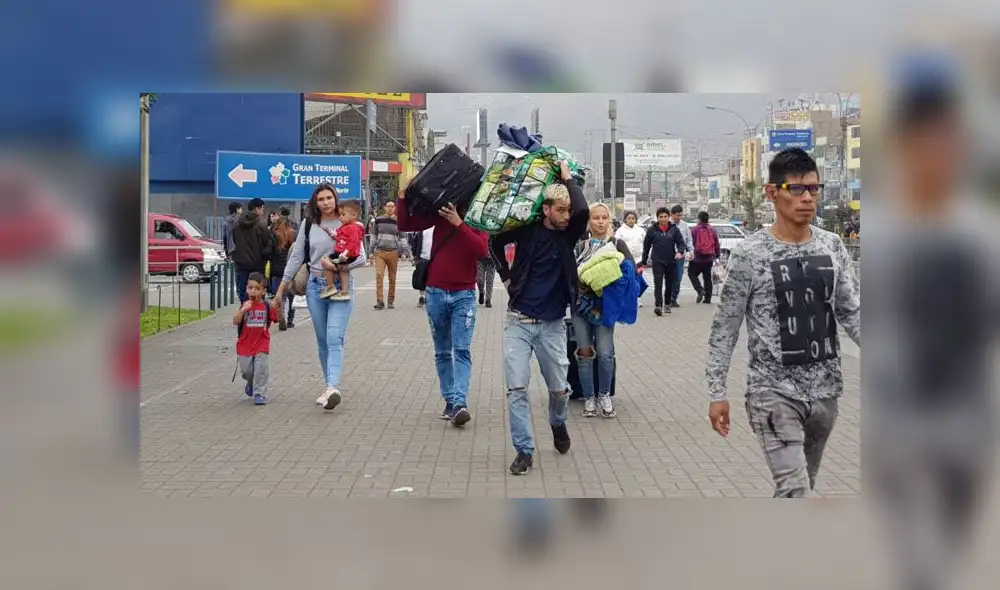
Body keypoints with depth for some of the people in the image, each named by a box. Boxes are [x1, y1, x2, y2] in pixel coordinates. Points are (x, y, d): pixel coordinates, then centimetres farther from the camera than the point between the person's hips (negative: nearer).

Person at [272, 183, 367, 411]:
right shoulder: (309, 225, 7)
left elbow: (361, 258, -3)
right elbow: (296, 257, 9)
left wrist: (336, 266, -16)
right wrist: (281, 290, 9)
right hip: (316, 287, 3)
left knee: (335, 338, -17)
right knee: (322, 341, 7)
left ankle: (333, 388, -29)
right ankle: (331, 388, 14)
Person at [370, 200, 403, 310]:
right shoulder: (378, 220, 7)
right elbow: (374, 236, 13)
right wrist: (372, 251, 9)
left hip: (393, 252, 0)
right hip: (379, 252, 0)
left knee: (392, 278, 5)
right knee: (379, 275, -14)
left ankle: (391, 301, 16)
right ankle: (379, 301, -14)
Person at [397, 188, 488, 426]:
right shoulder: (440, 213, 3)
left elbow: (481, 250, -18)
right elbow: (405, 225, 3)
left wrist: (459, 224, -24)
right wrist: (403, 198, -12)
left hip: (463, 295, -3)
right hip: (436, 293, 3)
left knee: (462, 350, -11)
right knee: (442, 352, 7)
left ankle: (460, 403, -18)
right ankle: (450, 401, 15)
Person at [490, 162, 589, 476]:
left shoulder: (569, 234, -1)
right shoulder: (528, 229, -3)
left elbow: (584, 211, -23)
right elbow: (496, 243, 15)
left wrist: (567, 178, -12)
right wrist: (506, 276, 8)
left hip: (552, 324, 1)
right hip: (519, 321, -1)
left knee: (559, 388, 7)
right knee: (516, 388, -5)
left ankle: (558, 424, 39)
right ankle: (524, 450, 3)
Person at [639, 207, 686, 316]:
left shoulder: (674, 229, 2)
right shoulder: (652, 230, 1)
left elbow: (681, 242, 3)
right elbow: (646, 246, 8)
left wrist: (680, 252, -19)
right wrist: (644, 261, 11)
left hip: (671, 261, 2)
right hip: (657, 261, -2)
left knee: (669, 284, 11)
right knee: (658, 283, -16)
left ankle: (667, 305, 28)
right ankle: (658, 305, -25)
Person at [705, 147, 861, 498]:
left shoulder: (833, 247, 4)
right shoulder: (750, 255, -10)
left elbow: (852, 312, 8)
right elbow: (725, 328, -5)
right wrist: (717, 392, -7)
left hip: (825, 391, 5)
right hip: (774, 392, -5)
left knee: (803, 485, 18)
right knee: (794, 491, -14)